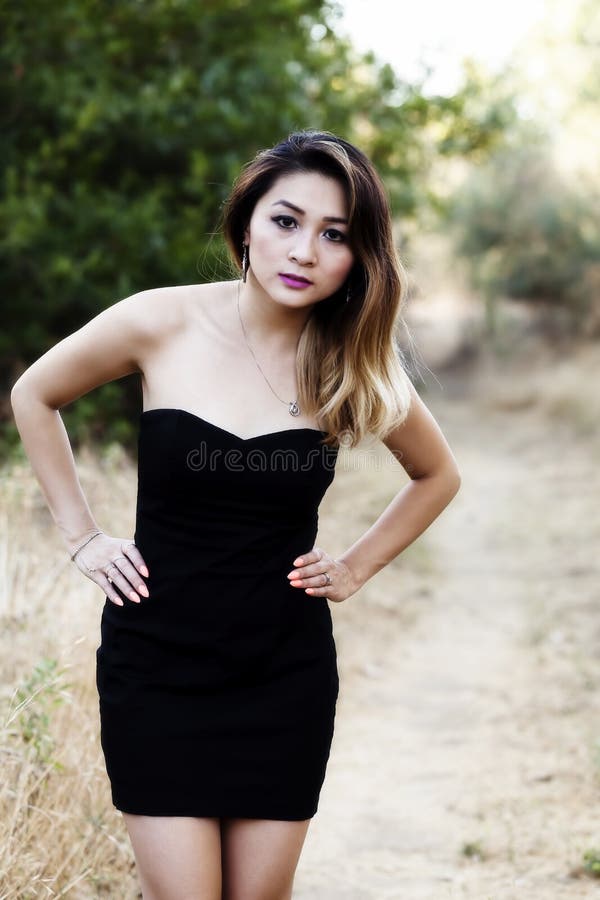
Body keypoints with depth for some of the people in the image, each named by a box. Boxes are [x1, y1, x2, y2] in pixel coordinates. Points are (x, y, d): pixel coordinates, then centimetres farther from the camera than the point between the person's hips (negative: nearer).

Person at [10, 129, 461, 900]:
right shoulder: (161, 324, -9)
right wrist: (81, 536, 4)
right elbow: (33, 396, 8)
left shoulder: (354, 365, -4)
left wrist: (356, 567, 6)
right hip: (157, 663, -2)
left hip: (287, 672, 2)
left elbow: (437, 474, 16)